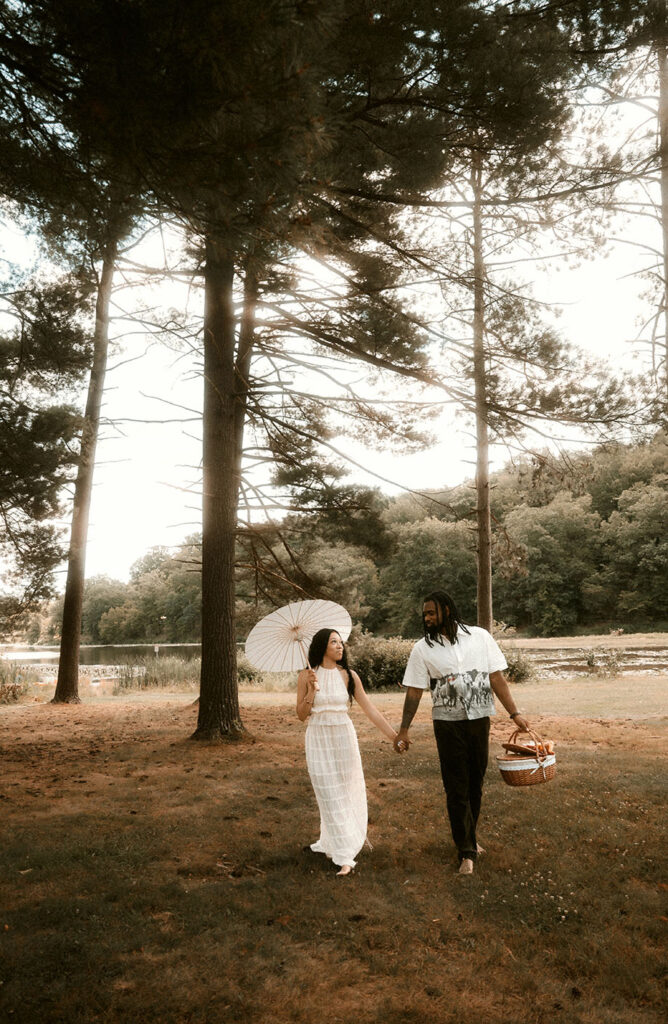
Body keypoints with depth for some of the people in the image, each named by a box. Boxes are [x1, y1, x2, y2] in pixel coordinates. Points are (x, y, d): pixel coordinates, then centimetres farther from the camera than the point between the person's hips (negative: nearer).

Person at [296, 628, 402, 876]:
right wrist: (312, 690, -18)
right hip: (318, 739, -1)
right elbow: (301, 715, -2)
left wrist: (393, 735, -5)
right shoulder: (306, 676, -4)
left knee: (346, 792, 6)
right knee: (329, 797, 3)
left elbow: (369, 709, -1)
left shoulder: (348, 676, -2)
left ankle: (329, 843, 23)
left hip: (343, 737, 1)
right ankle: (343, 856, 14)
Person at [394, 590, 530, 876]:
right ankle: (466, 851, 11)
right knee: (456, 788, 1)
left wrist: (514, 713, -1)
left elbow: (497, 678, 2)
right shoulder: (423, 648, -2)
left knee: (475, 783, 13)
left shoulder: (480, 637, 0)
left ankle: (470, 838, 32)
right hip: (448, 723, -1)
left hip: (479, 718, 2)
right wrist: (403, 730, -3)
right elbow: (414, 691, -1)